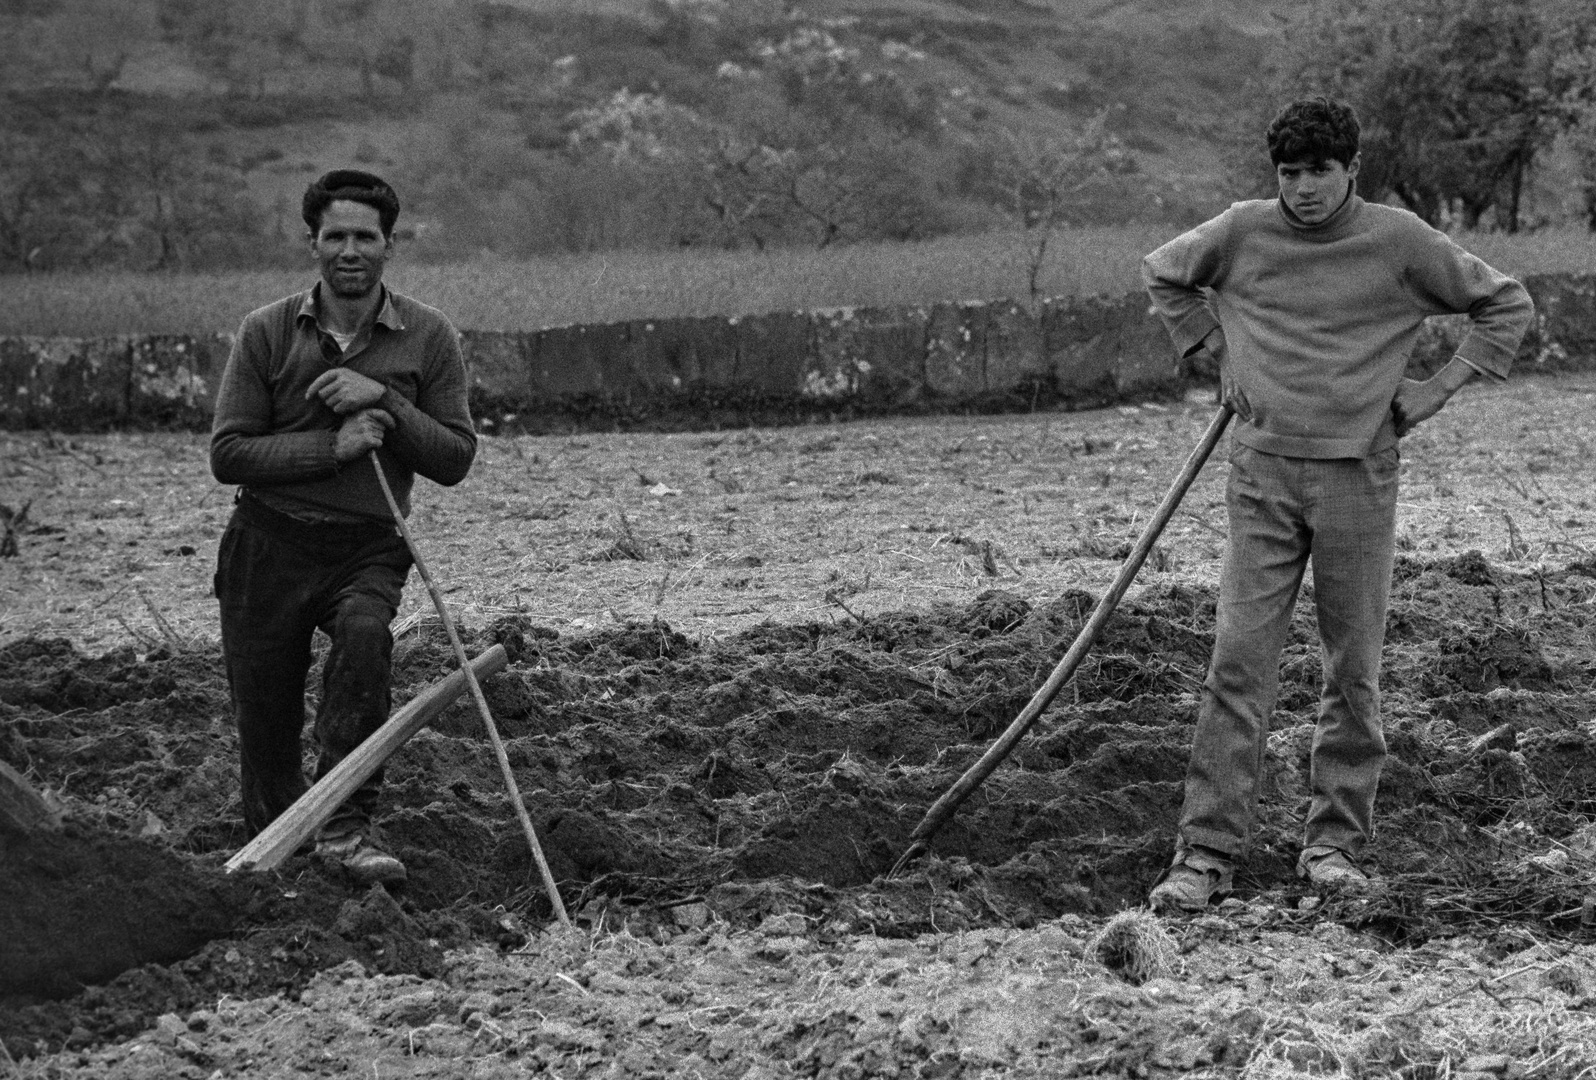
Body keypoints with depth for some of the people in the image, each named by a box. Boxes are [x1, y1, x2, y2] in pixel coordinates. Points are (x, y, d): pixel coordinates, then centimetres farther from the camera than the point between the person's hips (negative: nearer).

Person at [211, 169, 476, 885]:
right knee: (263, 729, 3)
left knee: (364, 635, -34)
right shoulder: (267, 332, 0)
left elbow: (455, 459, 0)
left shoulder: (427, 337, 1)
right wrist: (333, 448, -16)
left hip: (367, 549, -1)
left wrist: (383, 401, -15)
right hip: (269, 543, 1)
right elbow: (227, 454, -4)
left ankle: (344, 826, -30)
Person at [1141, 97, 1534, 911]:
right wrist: (1216, 354, 11)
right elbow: (1163, 274, 22)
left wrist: (1437, 388, 0)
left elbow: (1506, 305, 8)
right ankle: (1206, 854, -4)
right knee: (1238, 664, -5)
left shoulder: (1399, 242, -3)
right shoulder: (1242, 233, 1)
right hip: (1263, 470, 1)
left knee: (1354, 672, 4)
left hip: (1359, 475, 0)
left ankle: (1334, 843, 16)